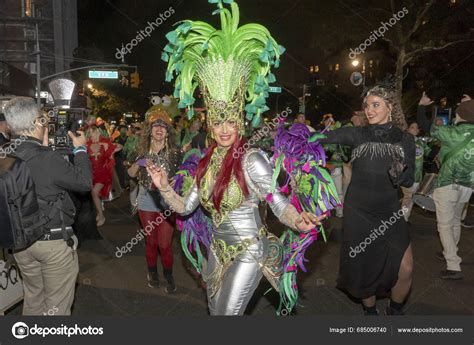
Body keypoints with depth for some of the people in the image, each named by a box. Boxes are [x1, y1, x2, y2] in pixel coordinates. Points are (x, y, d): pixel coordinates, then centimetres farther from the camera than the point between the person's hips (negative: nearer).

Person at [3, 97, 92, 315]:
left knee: (33, 299, 25)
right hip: (53, 241, -6)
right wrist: (80, 149, -3)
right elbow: (84, 182, -13)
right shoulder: (47, 159, -24)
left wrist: (42, 148, 9)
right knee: (57, 304, 11)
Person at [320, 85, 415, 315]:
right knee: (363, 269, 10)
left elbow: (410, 180, 3)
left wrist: (399, 174, -20)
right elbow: (325, 137, -14)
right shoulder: (357, 134, -2)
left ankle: (395, 309, 27)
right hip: (357, 212, 0)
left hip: (389, 212, 1)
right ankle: (370, 309, 39)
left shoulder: (404, 140, 1)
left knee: (405, 269, -5)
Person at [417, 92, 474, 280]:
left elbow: (425, 125, -8)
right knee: (455, 221, 22)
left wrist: (422, 105, 7)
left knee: (445, 225, -3)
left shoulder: (452, 133, -16)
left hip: (447, 184, -6)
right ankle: (450, 253, 39)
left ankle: (454, 267, -8)